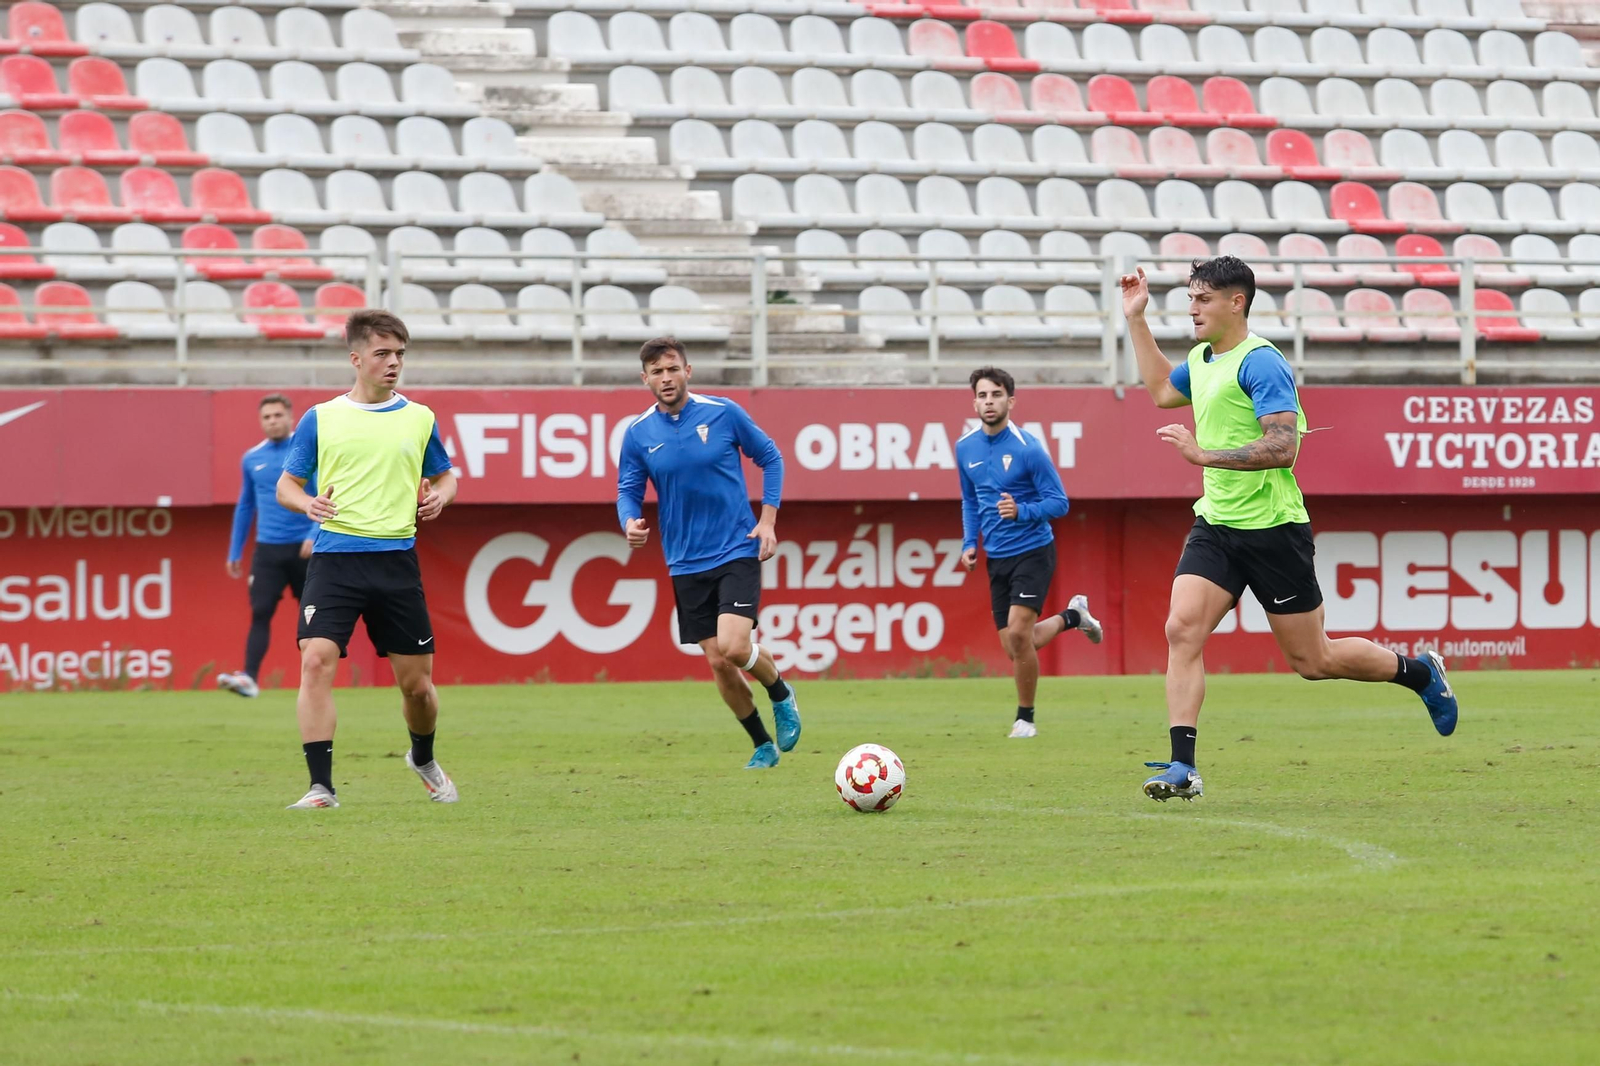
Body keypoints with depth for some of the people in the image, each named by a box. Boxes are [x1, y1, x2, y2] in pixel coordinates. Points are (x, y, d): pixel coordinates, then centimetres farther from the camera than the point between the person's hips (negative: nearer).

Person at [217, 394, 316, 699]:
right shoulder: (252, 459, 10)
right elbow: (245, 507, 18)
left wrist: (315, 534, -22)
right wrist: (235, 552, 16)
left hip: (303, 548, -3)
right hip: (267, 549, 3)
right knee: (260, 614, -11)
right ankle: (249, 678, -20)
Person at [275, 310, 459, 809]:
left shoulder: (419, 419, 11)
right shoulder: (321, 418, 6)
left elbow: (445, 477, 22)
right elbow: (286, 485, 10)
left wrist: (439, 496, -2)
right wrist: (308, 502, -13)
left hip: (397, 558, 2)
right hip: (335, 557, -2)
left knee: (416, 681, 6)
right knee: (316, 662, -19)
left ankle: (424, 759, 37)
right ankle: (321, 786, -15)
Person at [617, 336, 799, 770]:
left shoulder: (723, 413, -6)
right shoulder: (638, 434, -1)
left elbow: (770, 458, 5)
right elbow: (628, 491, 7)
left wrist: (768, 520, -3)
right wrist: (630, 522, -16)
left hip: (738, 551, -3)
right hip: (687, 565, 3)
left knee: (733, 647, -20)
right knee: (718, 663, 2)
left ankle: (780, 693, 12)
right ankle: (762, 745, 21)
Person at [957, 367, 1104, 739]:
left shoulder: (1028, 448, -14)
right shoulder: (966, 447, 4)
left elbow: (1059, 502, -11)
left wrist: (1022, 511, -28)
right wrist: (969, 543, 7)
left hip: (1033, 551, -6)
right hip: (997, 558, 6)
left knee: (1018, 633, -19)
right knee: (1014, 648, 5)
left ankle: (1025, 718, 0)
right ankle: (1072, 615, 34)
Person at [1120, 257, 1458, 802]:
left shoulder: (1261, 363, -16)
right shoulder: (1201, 360, 12)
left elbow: (1283, 447, -25)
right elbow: (1161, 389, 36)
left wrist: (1206, 454, -29)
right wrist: (1136, 319, 28)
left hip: (1272, 529, -7)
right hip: (1216, 526, 8)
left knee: (1312, 661, 3)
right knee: (1182, 630, -12)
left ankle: (1420, 673, 27)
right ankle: (1182, 768, -15)